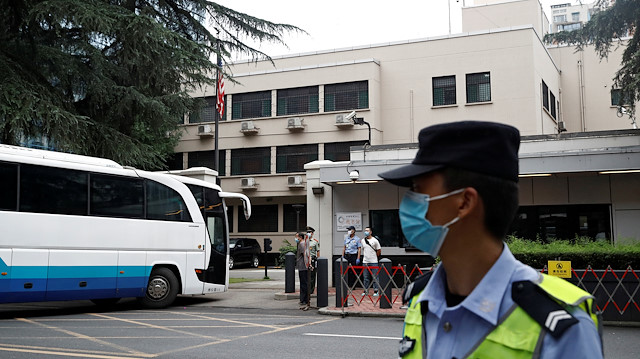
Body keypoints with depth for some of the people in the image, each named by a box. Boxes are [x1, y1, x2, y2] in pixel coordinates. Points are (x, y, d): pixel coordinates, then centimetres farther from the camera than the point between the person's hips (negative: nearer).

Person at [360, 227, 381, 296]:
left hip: (373, 262, -4)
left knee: (375, 277, -1)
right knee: (366, 277, 8)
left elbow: (379, 250, 2)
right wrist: (365, 256, 13)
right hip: (365, 261, 4)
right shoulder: (362, 241, 7)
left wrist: (374, 256, 6)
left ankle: (376, 291, 4)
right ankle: (366, 290, 15)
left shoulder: (375, 240, -4)